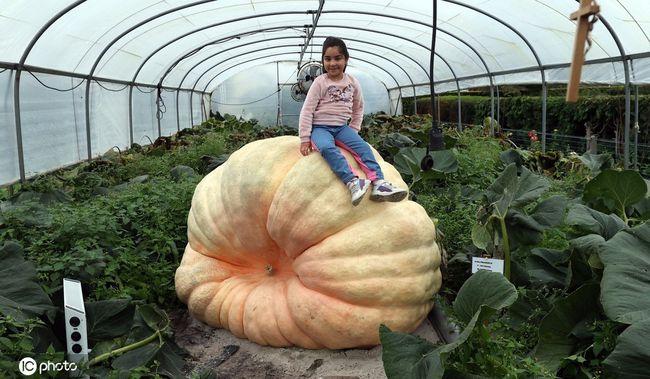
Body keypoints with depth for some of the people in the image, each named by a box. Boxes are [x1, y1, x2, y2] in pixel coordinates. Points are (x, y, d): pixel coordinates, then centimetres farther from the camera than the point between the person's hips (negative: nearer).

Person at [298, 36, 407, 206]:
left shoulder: (353, 82, 6)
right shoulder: (320, 82, -5)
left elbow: (358, 108, 20)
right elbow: (307, 111, -6)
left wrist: (354, 131, 11)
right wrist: (305, 138, -12)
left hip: (342, 127, 4)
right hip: (320, 128, -3)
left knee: (362, 146, -23)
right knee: (327, 148, -36)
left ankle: (378, 182, -35)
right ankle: (352, 182, -50)